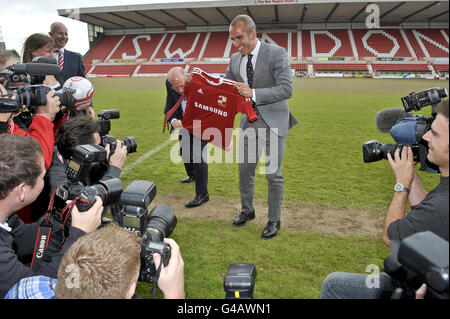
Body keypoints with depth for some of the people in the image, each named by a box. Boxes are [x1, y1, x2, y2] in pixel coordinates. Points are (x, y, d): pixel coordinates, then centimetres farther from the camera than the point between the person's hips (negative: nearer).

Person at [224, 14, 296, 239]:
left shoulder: (276, 54, -13)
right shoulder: (235, 59, 5)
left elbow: (286, 89, -20)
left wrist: (253, 93, -28)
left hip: (273, 121, -5)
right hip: (249, 120, 6)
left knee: (273, 175, 2)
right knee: (245, 170, 14)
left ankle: (274, 220, 19)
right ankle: (247, 210, 35)